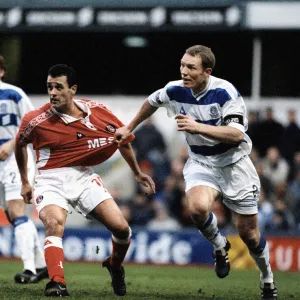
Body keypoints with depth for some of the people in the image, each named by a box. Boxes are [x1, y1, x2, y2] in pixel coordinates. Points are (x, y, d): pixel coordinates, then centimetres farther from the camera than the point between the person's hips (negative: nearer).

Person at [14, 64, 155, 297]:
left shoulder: (97, 111, -5)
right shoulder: (36, 121, -11)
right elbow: (20, 144, 12)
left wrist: (137, 173, 22)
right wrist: (25, 182, 19)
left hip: (84, 178, 3)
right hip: (51, 180, -3)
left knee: (120, 227, -7)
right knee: (54, 224, -33)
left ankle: (115, 266, 24)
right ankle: (57, 283, -36)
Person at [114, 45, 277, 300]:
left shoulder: (225, 92, -23)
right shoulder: (175, 90, -9)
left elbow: (237, 134, -32)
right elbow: (151, 102, 15)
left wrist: (198, 127, -42)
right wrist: (129, 128, 23)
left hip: (233, 163, -3)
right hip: (201, 162, 3)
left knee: (249, 233, 2)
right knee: (197, 207, -31)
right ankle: (219, 246, 1)